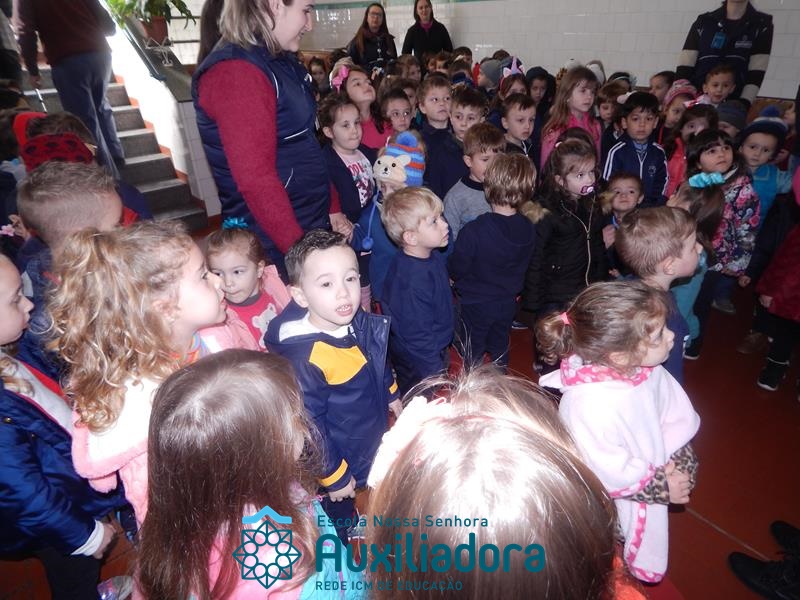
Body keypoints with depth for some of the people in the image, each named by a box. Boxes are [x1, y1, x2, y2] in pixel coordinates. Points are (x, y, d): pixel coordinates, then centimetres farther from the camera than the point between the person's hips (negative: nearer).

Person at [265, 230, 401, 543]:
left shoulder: (362, 323, -15)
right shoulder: (303, 359, -37)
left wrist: (392, 395, 20)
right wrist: (334, 477, -17)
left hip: (376, 441, 7)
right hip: (340, 459, -7)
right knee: (340, 512, 22)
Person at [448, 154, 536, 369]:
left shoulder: (473, 231, -31)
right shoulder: (528, 230, -12)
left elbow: (456, 269, -19)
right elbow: (525, 267, 3)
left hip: (475, 304, -5)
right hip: (507, 302, 5)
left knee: (473, 354, 16)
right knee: (500, 350, 25)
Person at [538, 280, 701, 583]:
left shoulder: (649, 371, -19)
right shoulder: (589, 405, -42)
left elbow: (680, 417, -5)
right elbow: (610, 473, -31)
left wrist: (679, 461, -18)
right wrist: (660, 486, -19)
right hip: (606, 506, -6)